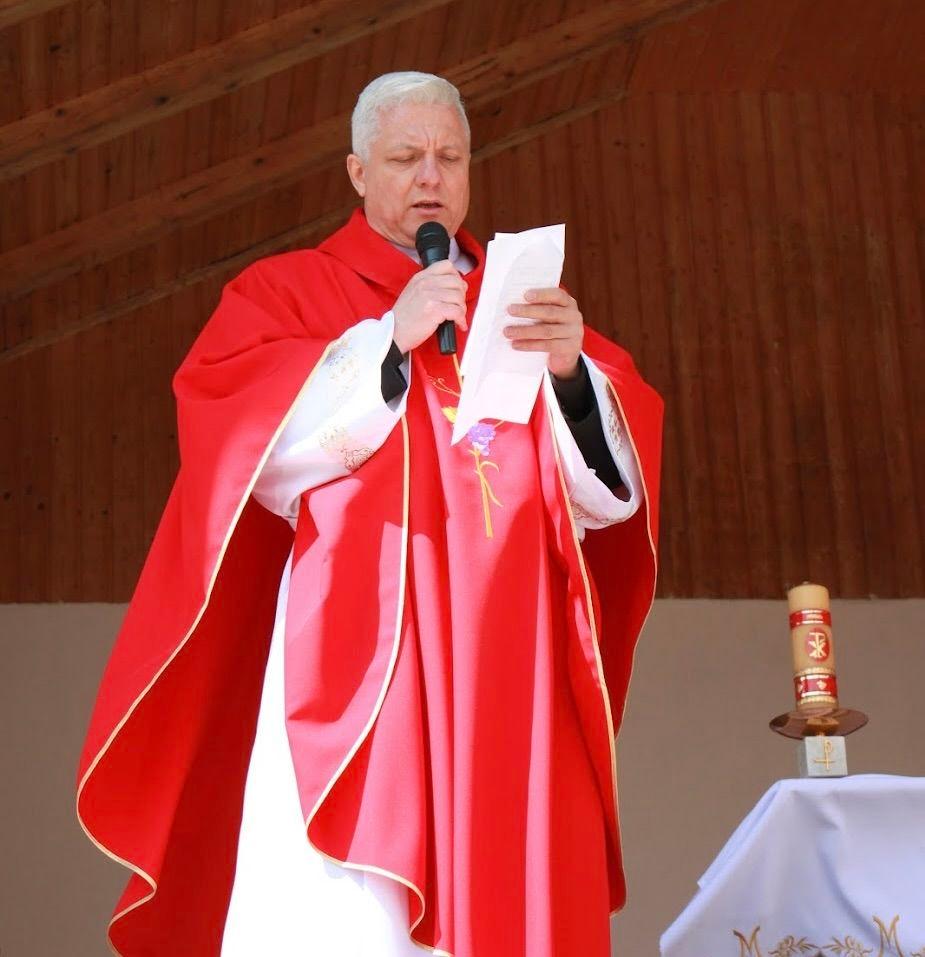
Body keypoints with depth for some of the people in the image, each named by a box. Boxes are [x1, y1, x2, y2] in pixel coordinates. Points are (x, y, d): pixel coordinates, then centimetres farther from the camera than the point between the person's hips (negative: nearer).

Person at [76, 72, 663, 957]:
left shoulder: (524, 301, 20)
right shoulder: (286, 291, 11)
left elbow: (615, 482, 8)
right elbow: (248, 441, -7)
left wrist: (572, 372, -12)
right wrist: (389, 340, -13)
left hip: (506, 670, 4)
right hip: (358, 657, -3)